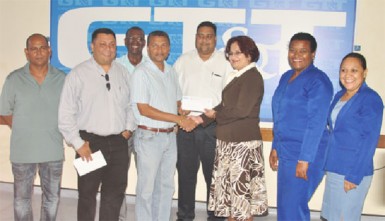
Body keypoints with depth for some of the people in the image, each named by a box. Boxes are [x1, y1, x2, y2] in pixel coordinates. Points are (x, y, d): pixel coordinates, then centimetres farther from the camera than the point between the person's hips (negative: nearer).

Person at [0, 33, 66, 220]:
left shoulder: (61, 79, -1)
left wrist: (53, 131, -2)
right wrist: (24, 131, -2)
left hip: (53, 150, 1)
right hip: (23, 150, -1)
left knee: (52, 197, 16)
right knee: (22, 199, 12)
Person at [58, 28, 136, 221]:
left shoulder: (122, 72, 7)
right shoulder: (78, 74, -6)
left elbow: (130, 105, 16)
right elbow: (66, 114, -7)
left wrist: (129, 128, 4)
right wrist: (78, 144, -10)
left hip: (119, 142, 4)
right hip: (90, 143, -3)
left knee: (115, 193, 12)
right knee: (87, 194, 9)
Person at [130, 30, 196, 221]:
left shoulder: (171, 71, 10)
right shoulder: (141, 73, -11)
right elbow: (143, 109, -17)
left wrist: (186, 118, -2)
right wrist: (178, 119, -18)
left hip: (170, 136, 7)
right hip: (149, 136, -6)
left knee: (166, 187, 15)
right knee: (146, 188, 3)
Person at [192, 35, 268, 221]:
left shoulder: (252, 77, -11)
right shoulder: (235, 77, 14)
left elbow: (241, 110, -19)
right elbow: (225, 105, 13)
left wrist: (215, 114, -6)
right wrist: (202, 119, 1)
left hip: (243, 143, -9)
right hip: (227, 140, 9)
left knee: (241, 187, -1)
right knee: (229, 185, 14)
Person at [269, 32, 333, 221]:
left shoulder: (318, 81, -13)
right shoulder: (286, 78, 11)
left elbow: (317, 123, -18)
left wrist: (304, 160, -20)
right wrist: (275, 147, 16)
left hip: (305, 153, -8)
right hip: (285, 151, 8)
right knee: (284, 204, 14)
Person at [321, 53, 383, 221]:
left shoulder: (370, 99, -12)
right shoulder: (339, 95, 10)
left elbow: (369, 141, -16)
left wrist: (354, 176, -18)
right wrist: (329, 165, 11)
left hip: (353, 171, -7)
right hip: (334, 168, 7)